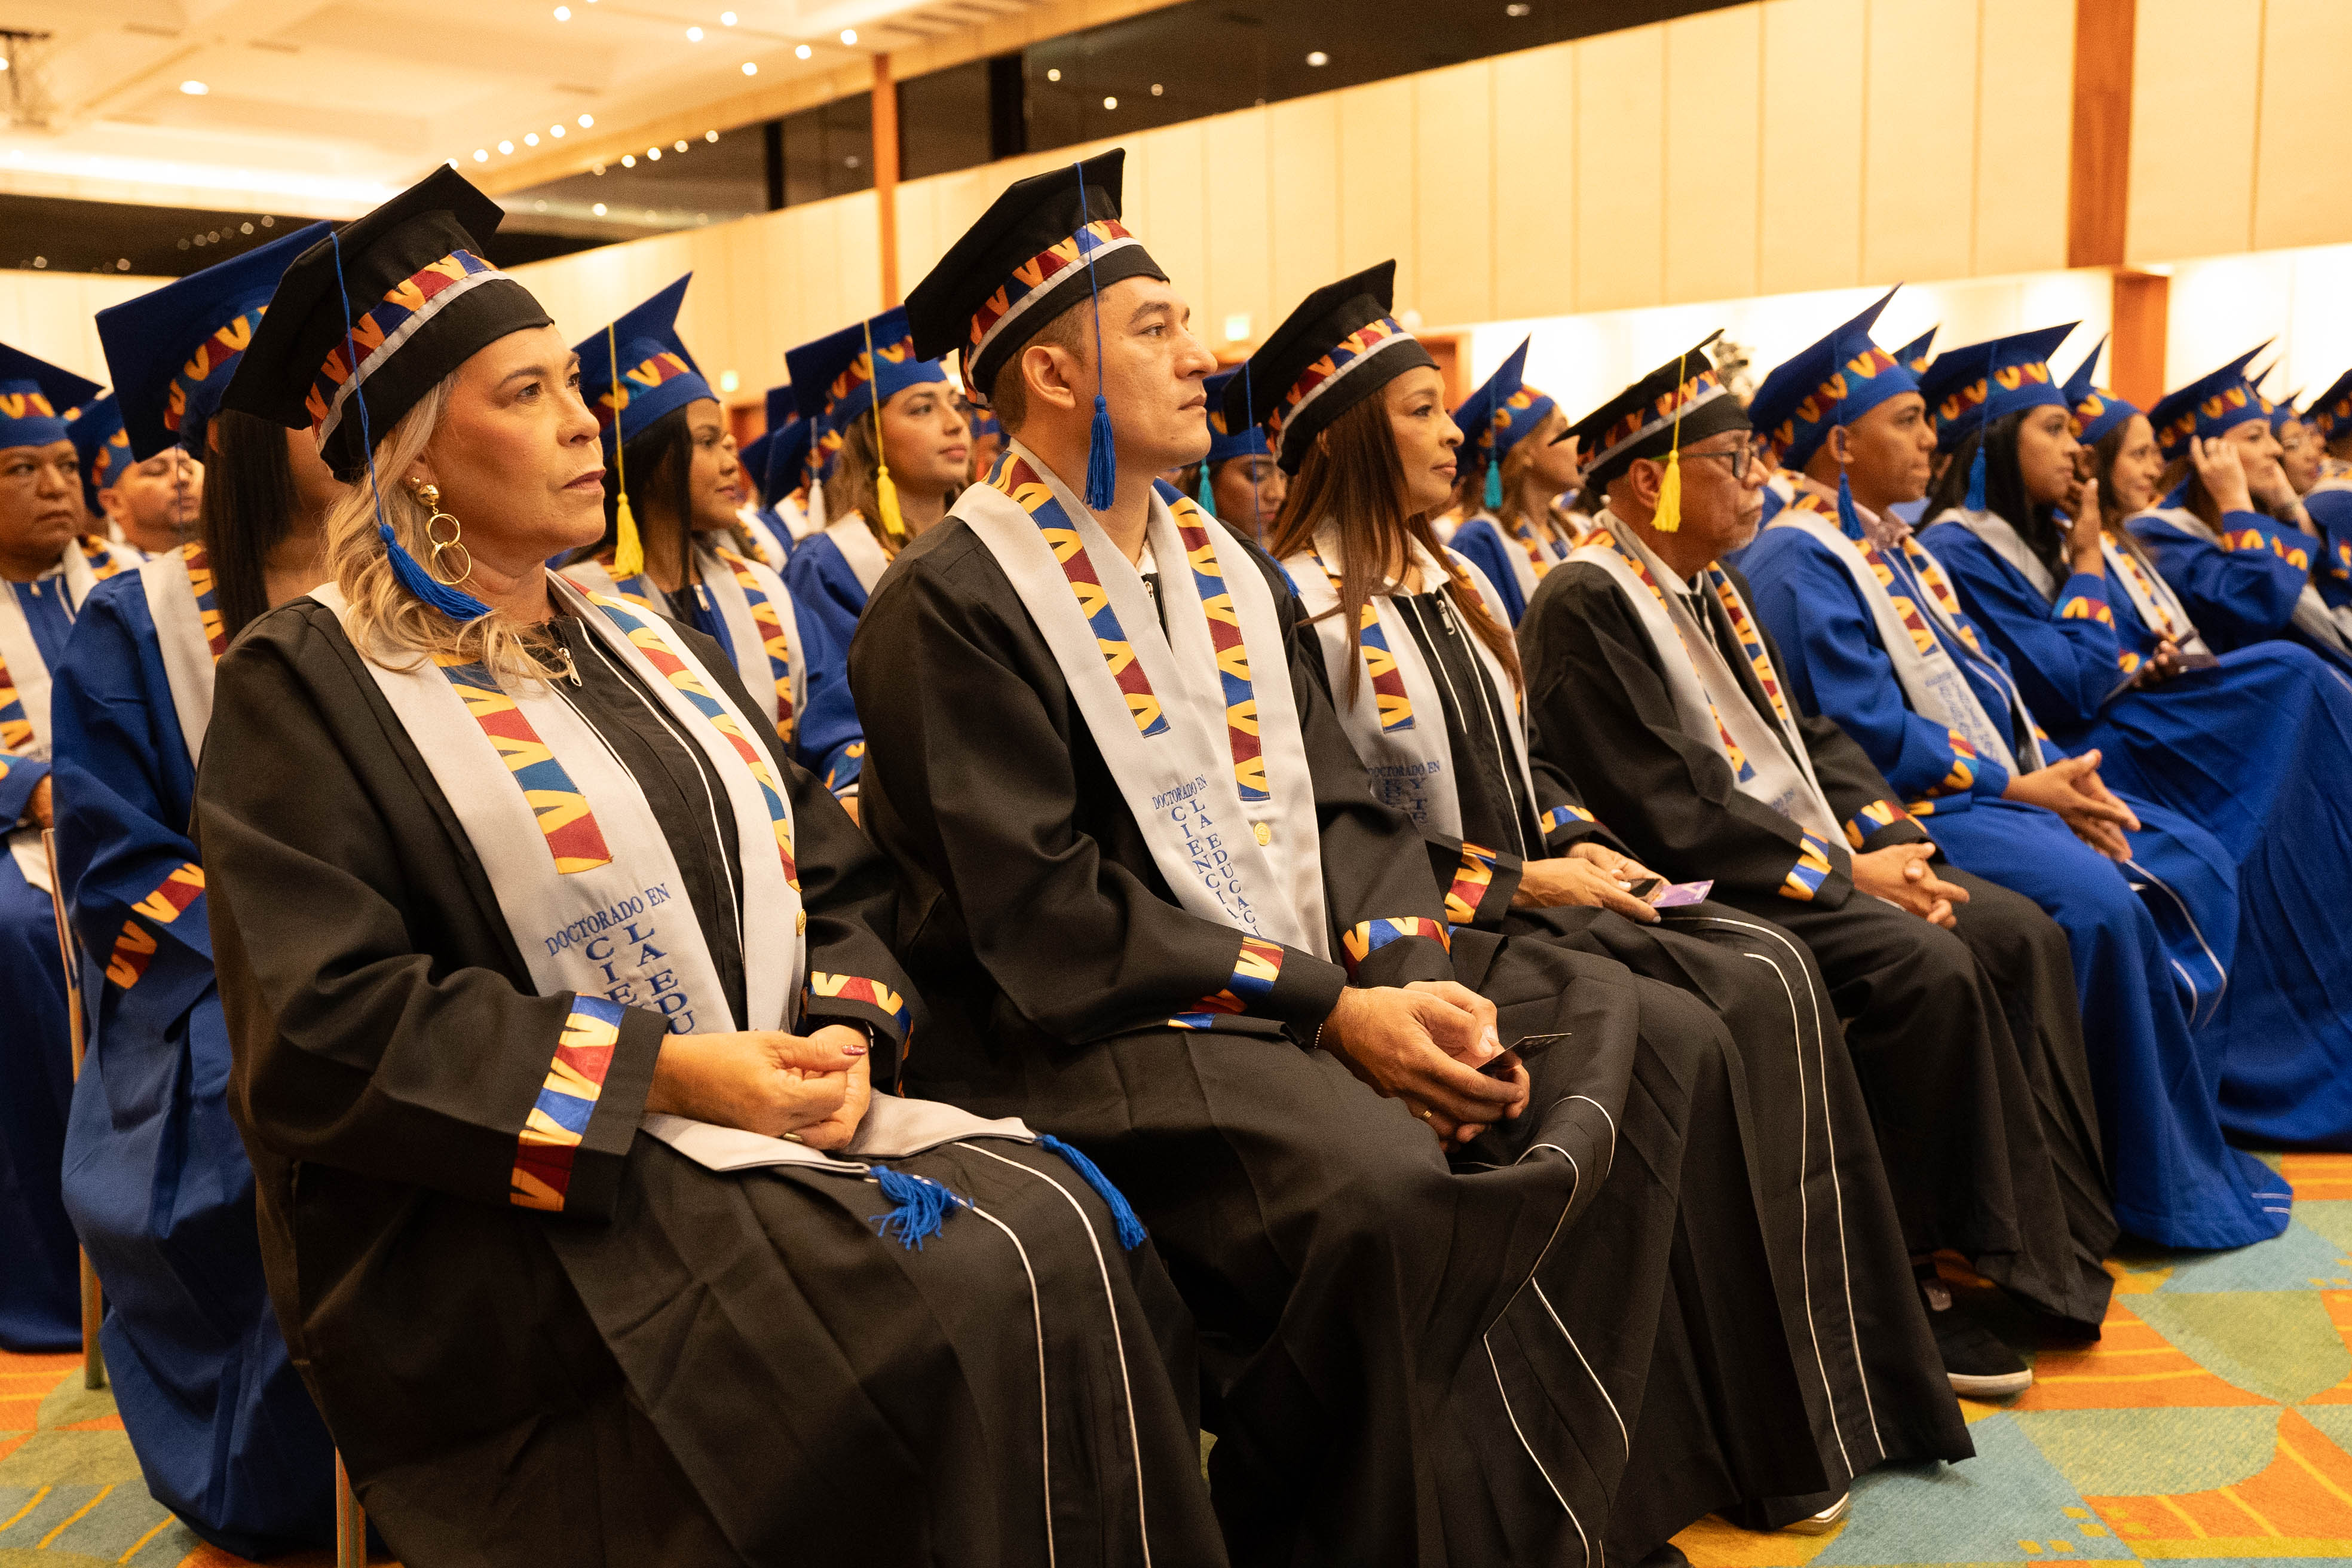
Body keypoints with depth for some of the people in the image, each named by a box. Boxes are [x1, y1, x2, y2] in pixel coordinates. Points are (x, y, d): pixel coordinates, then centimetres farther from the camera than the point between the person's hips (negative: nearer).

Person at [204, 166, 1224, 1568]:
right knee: (964, 1294, -28)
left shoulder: (652, 647, 17)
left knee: (1069, 1224, -21)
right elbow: (324, 1029, -12)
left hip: (776, 1113, 6)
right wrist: (661, 1073, -17)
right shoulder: (310, 684, -2)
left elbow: (838, 877, 15)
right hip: (526, 1202, -5)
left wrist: (842, 1031, -6)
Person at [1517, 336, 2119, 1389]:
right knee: (1930, 969, -25)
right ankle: (1903, 1270, -10)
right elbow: (1672, 812, -20)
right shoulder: (1585, 605, -14)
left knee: (2021, 936, -2)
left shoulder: (1711, 586, 16)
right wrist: (1841, 873, -16)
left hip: (1819, 857, 10)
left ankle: (2053, 1241, 4)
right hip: (1712, 889, -9)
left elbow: (1811, 735, 18)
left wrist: (1889, 841, 0)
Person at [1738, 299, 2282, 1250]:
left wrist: (2061, 774, -2)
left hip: (2004, 784, 10)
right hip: (1907, 807, -10)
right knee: (2097, 903, -25)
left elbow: (1982, 679, 14)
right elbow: (1869, 733, -20)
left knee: (2193, 870, 3)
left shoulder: (1896, 546, 16)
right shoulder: (1799, 559, -13)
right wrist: (2020, 789, -16)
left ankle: (2175, 1118, 11)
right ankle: (2165, 1181, -8)